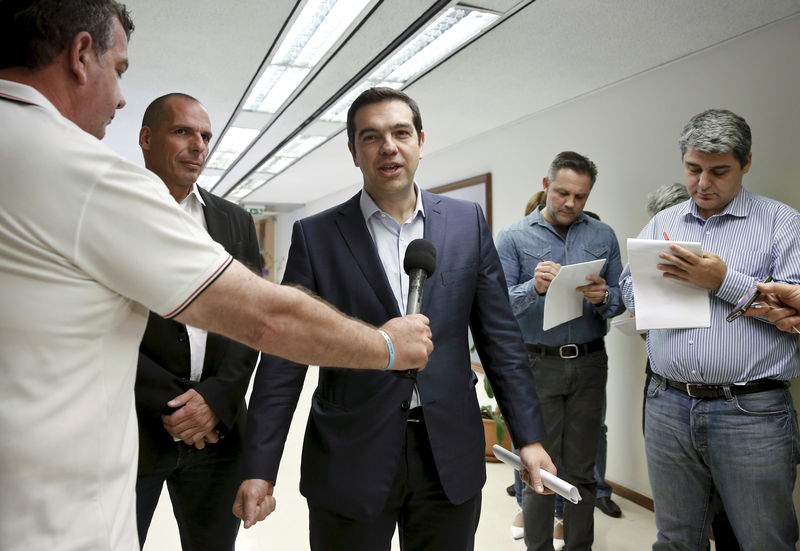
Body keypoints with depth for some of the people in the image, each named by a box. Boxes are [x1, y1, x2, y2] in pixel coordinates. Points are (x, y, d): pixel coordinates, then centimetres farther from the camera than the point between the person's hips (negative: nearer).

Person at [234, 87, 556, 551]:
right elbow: (284, 359, -3)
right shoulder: (315, 236, -3)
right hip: (349, 460, -1)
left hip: (451, 456, 2)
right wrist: (259, 468, -6)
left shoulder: (468, 222, 2)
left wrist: (529, 436, -1)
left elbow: (500, 338, 3)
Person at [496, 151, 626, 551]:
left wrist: (603, 297, -16)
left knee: (582, 470, 13)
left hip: (589, 364, 3)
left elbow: (620, 300, 6)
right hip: (537, 364, -2)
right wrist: (533, 287, -25)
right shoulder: (514, 237, 0)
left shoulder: (603, 236, 8)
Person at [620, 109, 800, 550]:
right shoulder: (661, 224, 12)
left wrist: (724, 281, -16)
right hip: (668, 407, 4)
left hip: (753, 413, -3)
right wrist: (662, 276, -8)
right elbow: (631, 295, 11)